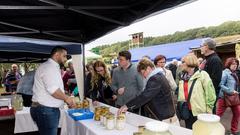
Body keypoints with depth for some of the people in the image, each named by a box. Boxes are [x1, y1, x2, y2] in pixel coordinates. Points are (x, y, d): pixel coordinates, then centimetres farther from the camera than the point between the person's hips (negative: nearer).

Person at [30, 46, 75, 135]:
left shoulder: (53, 67, 18)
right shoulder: (48, 67, -16)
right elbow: (53, 90, -25)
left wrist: (66, 98, 15)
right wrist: (66, 98, -11)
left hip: (50, 109, 10)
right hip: (45, 110, -10)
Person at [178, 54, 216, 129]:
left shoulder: (202, 74, -11)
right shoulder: (183, 76, 9)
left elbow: (210, 94, -12)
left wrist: (208, 110, -10)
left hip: (200, 112, -6)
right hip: (187, 112, 6)